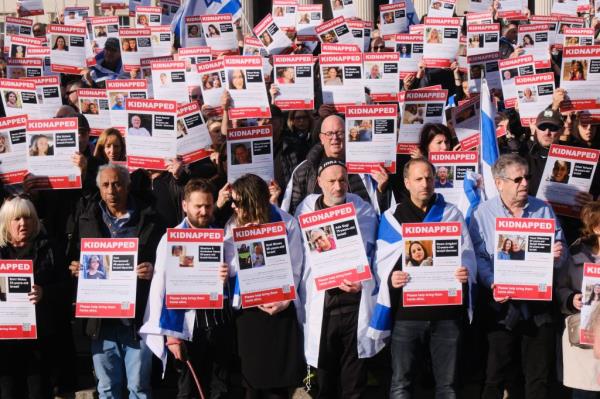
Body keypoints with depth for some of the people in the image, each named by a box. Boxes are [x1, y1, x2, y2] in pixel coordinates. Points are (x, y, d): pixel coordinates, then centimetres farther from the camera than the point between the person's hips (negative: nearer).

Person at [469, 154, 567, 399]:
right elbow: (478, 256, -7)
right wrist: (492, 284, -22)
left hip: (538, 303, 2)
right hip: (501, 303, -2)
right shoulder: (483, 214, 1)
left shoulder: (544, 210, 8)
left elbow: (560, 256, 11)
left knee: (540, 377, 4)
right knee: (497, 374, 2)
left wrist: (557, 254, -12)